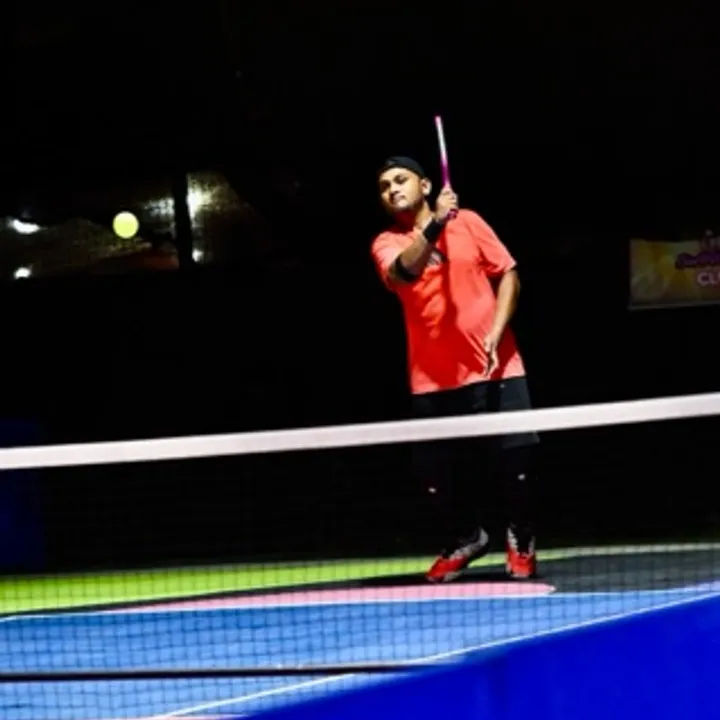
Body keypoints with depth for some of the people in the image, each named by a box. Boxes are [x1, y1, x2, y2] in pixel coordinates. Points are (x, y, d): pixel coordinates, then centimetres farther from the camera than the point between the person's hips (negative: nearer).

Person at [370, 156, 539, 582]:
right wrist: (434, 227, -36)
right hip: (433, 380, 1)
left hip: (495, 369, -1)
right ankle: (468, 539, 29)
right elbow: (403, 273, -21)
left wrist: (496, 334, -9)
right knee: (441, 471, 2)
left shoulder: (468, 222, 3)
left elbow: (508, 275, 3)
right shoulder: (386, 244, 1)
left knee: (517, 460, -5)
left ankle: (521, 538, 19)